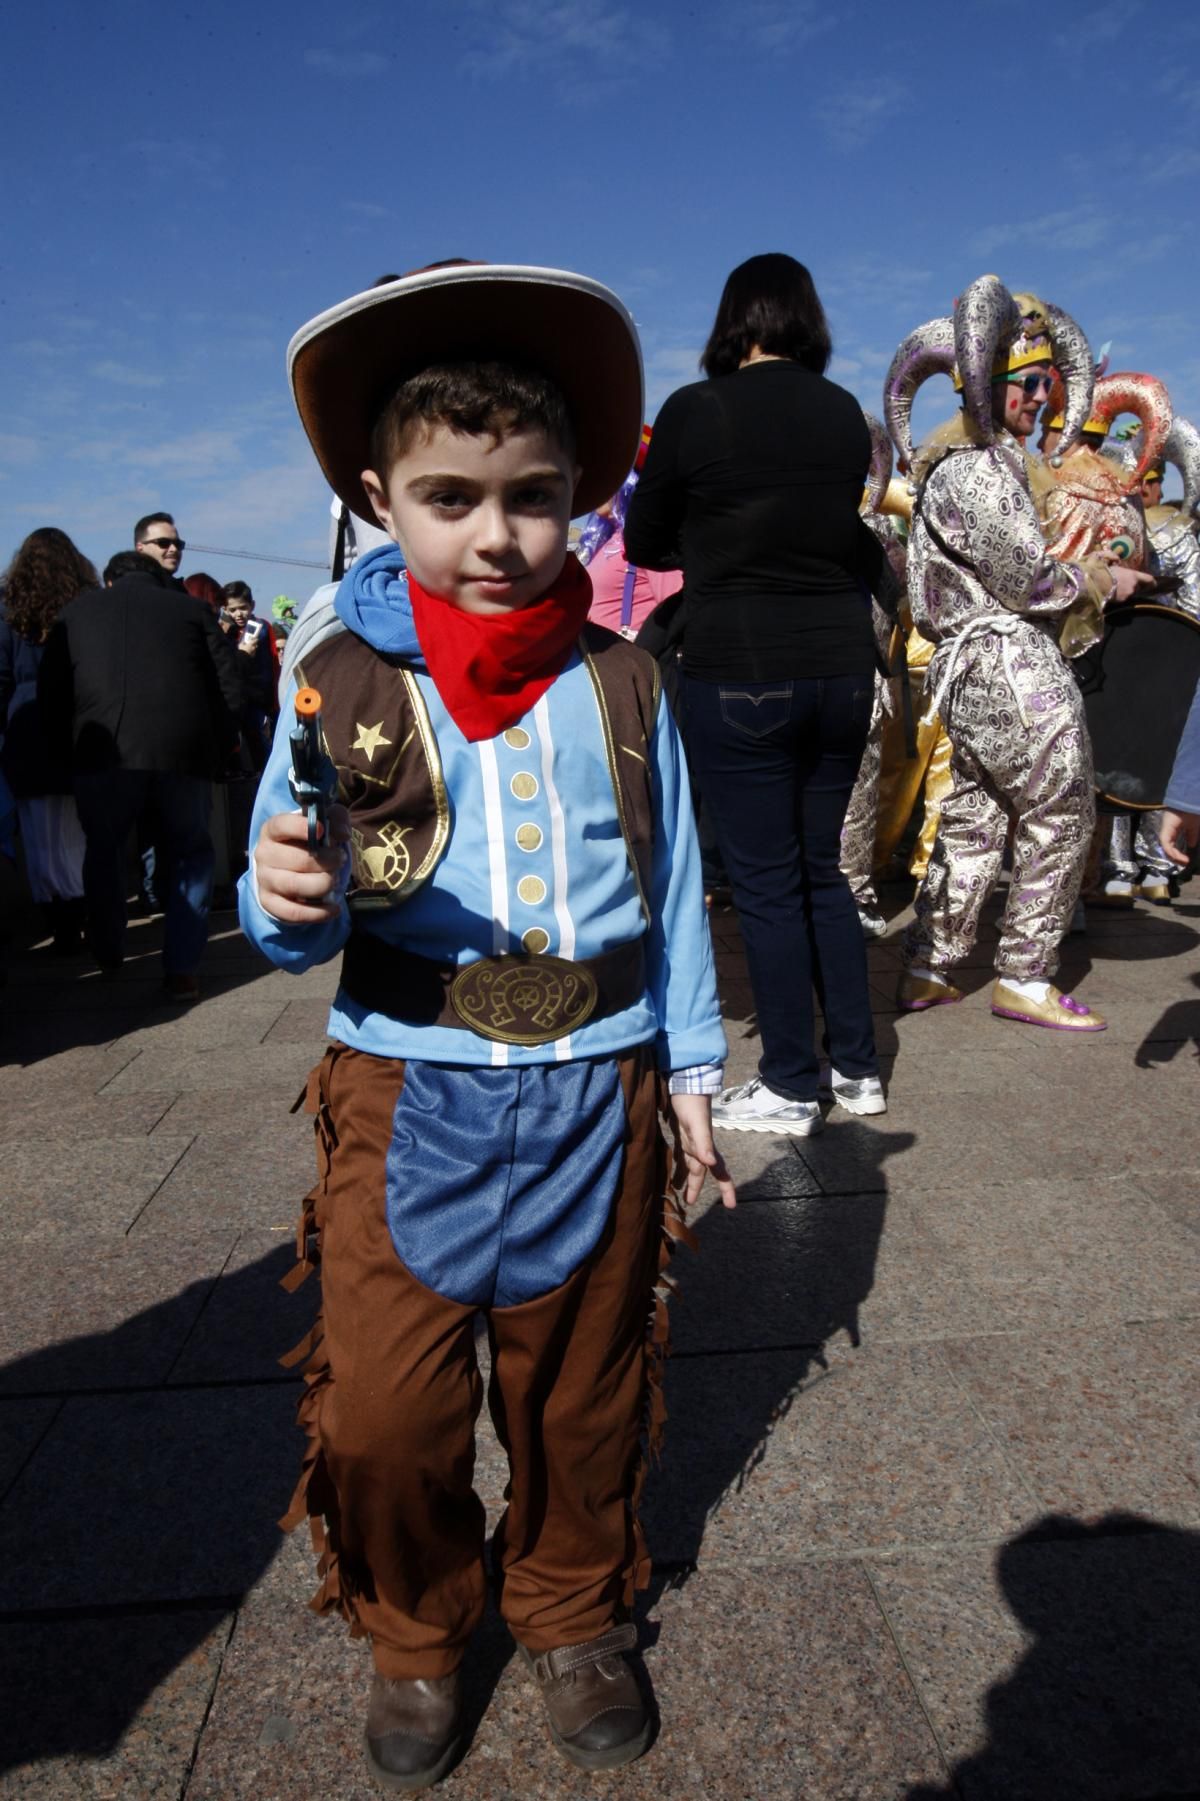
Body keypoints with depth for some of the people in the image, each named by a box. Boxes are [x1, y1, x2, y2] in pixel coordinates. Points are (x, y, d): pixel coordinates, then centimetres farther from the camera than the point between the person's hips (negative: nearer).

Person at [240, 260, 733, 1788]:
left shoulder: (621, 684, 0)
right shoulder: (338, 680, -5)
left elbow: (672, 886, 7)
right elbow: (297, 922, -5)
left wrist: (690, 1064, 8)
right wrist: (291, 901, -28)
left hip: (594, 1093, 2)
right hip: (405, 1099, -1)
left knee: (581, 1393, 17)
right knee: (381, 1410, 6)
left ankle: (575, 1615, 45)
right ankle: (414, 1634, 38)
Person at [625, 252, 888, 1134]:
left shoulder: (694, 411, -6)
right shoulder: (846, 413, 7)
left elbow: (644, 546, 4)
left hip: (738, 674, -5)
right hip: (841, 666, 5)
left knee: (768, 883, 3)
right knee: (825, 870, 16)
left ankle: (791, 1087, 12)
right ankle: (859, 1068, 22)